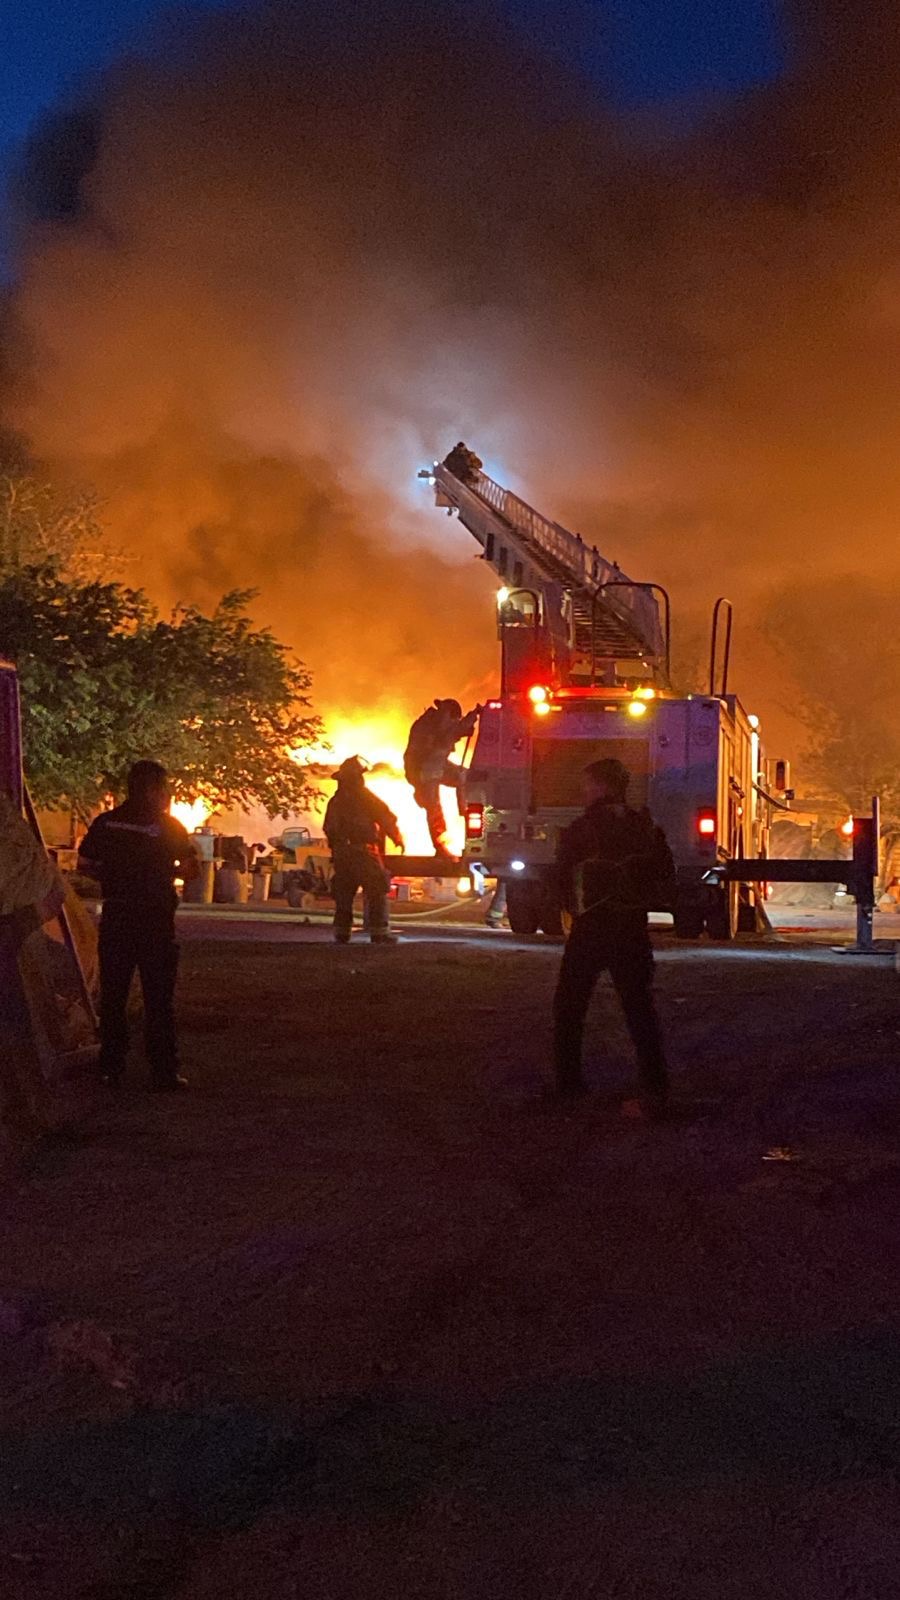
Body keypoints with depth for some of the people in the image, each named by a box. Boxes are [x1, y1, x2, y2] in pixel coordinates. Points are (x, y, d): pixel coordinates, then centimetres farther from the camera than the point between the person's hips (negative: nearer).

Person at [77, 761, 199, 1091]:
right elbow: (192, 868, -8)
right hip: (155, 920, -3)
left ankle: (111, 1067, 18)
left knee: (112, 995, 13)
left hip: (115, 917, 3)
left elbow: (84, 864, 6)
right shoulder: (168, 826, -7)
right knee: (158, 999, 2)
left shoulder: (106, 822, 2)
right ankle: (164, 1073, 3)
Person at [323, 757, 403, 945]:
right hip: (363, 851, -7)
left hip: (340, 854, 7)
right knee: (376, 892, -5)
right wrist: (397, 839, 6)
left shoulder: (334, 801, 15)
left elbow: (328, 829, 19)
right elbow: (387, 818, -5)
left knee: (343, 894, 12)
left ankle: (341, 935, 10)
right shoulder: (364, 797, -5)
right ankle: (379, 933, -11)